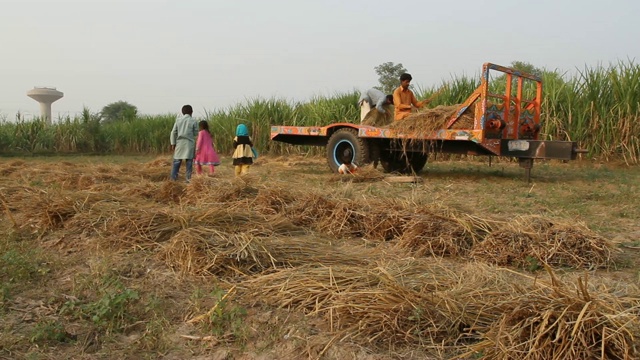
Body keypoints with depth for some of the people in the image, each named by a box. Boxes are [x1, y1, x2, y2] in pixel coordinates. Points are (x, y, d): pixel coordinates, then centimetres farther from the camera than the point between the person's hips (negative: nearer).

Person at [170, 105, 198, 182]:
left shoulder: (178, 120, 5)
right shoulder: (193, 121, -2)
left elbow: (173, 132, 2)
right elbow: (196, 133, 3)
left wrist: (173, 143, 5)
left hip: (180, 143, 2)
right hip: (189, 143, -2)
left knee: (177, 161, 6)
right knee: (189, 161, 2)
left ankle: (173, 178, 2)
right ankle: (189, 178, 0)